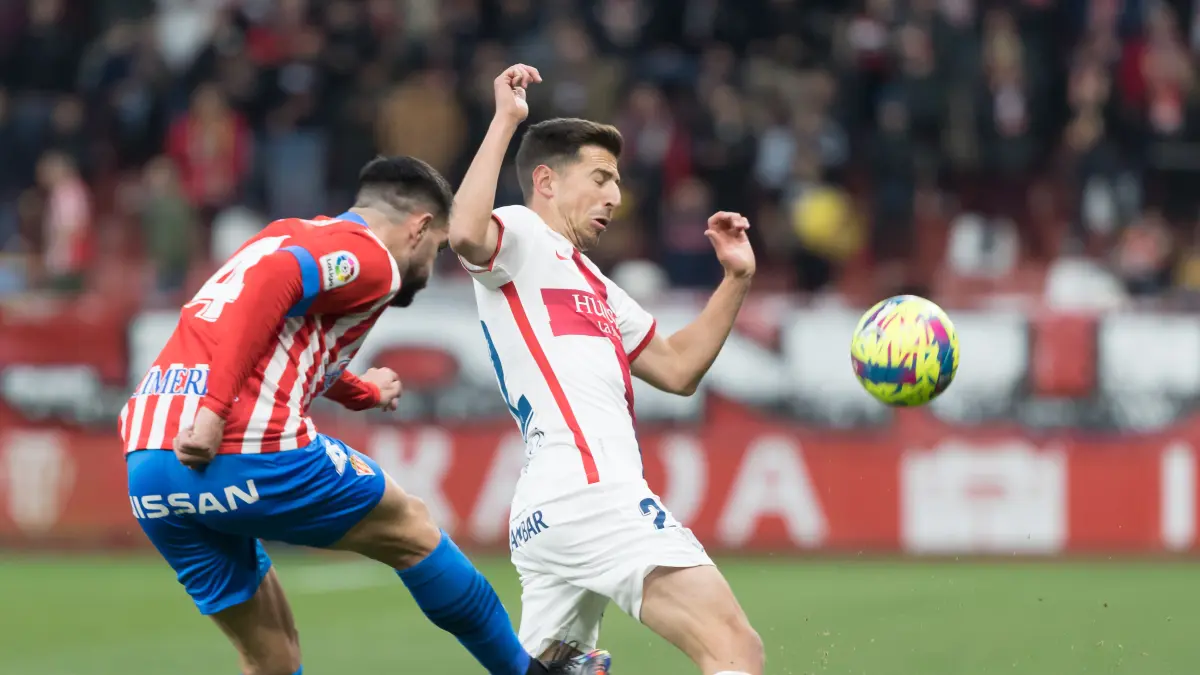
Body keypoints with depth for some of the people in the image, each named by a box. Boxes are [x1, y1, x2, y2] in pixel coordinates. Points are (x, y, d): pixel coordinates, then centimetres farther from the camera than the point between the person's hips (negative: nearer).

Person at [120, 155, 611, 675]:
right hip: (249, 455, -8)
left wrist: (362, 392, 54)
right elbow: (272, 281, -18)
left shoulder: (290, 235, 26)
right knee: (411, 528, 17)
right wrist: (214, 410, -22)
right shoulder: (370, 258, 1)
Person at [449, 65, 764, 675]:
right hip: (587, 492, -11)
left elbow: (677, 369, 32)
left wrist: (735, 280, 23)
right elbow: (465, 234, -22)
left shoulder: (592, 283, 31)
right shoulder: (520, 235, 3)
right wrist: (504, 122, -17)